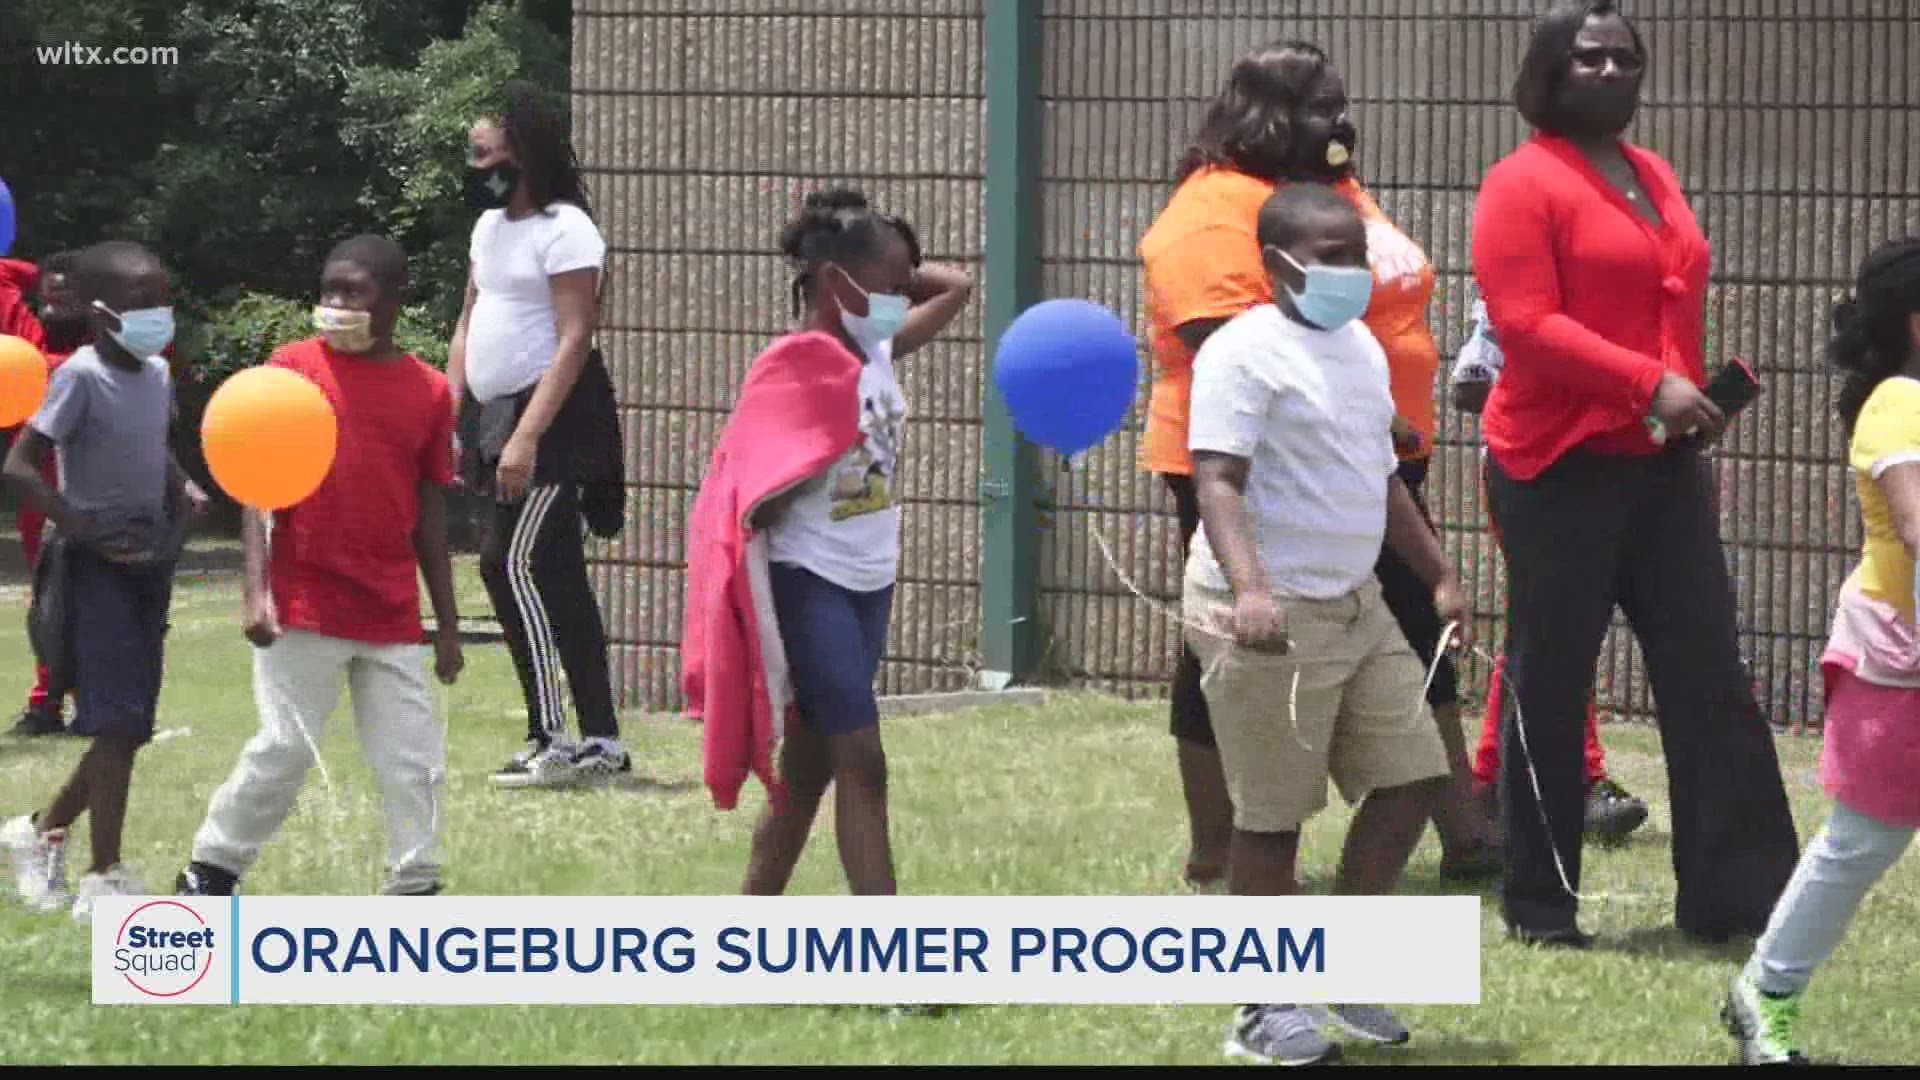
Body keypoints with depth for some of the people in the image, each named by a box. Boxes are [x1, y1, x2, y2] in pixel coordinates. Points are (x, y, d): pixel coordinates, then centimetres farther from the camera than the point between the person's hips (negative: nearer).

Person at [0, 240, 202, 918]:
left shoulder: (159, 375, 8)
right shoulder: (81, 377, -14)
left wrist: (182, 488, 6)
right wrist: (85, 529, -22)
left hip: (149, 560, 8)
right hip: (97, 564, -8)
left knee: (129, 726, 10)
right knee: (118, 721, -13)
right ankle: (104, 877, -9)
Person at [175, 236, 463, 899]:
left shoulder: (428, 390, 6)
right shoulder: (293, 366, -2)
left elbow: (430, 516, 11)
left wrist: (447, 623, 11)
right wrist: (256, 590, -14)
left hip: (392, 616, 3)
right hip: (304, 607, -3)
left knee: (414, 758, 1)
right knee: (285, 750, -1)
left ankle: (414, 889, 9)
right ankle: (210, 869, 14)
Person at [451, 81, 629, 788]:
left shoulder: (564, 231, -13)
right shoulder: (490, 226, 15)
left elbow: (575, 338, -19)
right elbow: (469, 325, 21)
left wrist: (527, 436, -25)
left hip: (551, 413, -9)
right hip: (503, 413, 9)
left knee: (511, 563, -14)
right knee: (556, 576, 9)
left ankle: (552, 741, -13)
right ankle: (600, 742, 12)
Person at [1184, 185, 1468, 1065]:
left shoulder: (1361, 349, 13)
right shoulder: (1246, 354, -14)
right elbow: (1217, 480, -24)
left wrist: (1438, 575, 24)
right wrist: (1249, 588, -38)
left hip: (1355, 605, 9)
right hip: (1267, 619, -9)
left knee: (1414, 776, 8)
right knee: (1273, 818, -1)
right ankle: (1265, 1011, 11)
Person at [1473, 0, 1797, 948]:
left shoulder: (1655, 177, 15)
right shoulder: (1524, 185, -10)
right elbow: (1525, 324, -19)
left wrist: (1694, 395, 16)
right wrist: (1648, 384, -24)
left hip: (1661, 464, 7)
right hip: (1560, 468, -7)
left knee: (1709, 675, 3)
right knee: (1549, 685, 1)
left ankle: (1734, 893, 5)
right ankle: (1539, 903, 10)